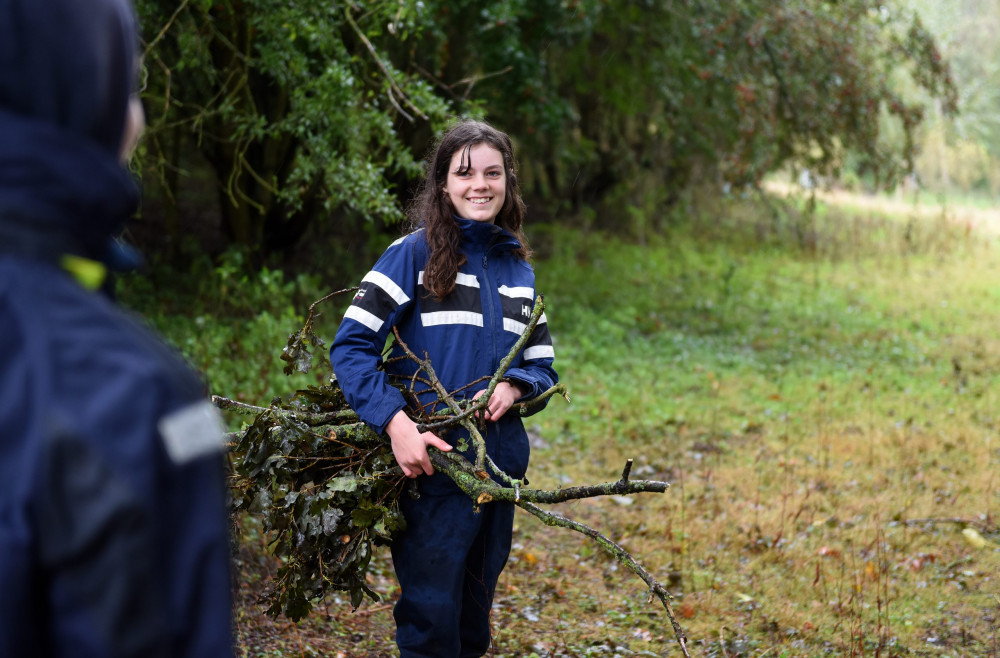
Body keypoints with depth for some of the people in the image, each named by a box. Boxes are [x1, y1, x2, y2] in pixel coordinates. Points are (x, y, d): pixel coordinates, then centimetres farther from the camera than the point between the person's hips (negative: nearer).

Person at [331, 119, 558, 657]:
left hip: (500, 463, 5)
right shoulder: (415, 253, -6)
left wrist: (513, 387, -8)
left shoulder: (518, 269, 11)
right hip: (430, 460, -5)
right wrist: (396, 422, -23)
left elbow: (542, 366, 15)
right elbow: (350, 345, -11)